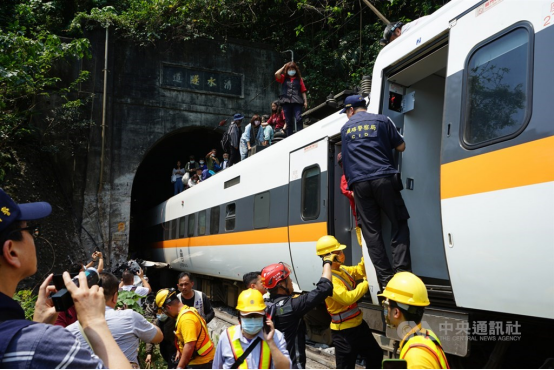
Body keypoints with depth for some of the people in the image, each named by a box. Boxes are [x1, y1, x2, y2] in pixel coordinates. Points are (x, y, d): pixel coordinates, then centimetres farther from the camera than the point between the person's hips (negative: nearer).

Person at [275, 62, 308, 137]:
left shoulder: (299, 79, 15)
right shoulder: (284, 78, 15)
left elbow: (303, 91, 11)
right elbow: (276, 74, -3)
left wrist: (305, 101, 1)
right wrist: (284, 67, 9)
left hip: (297, 102, -1)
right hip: (286, 101, 1)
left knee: (298, 119, -18)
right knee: (289, 122, 3)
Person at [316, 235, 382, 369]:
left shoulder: (342, 270, 3)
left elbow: (360, 271, 17)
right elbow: (347, 298, -35)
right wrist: (366, 283, -25)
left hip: (358, 324, 9)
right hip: (344, 331, -9)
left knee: (375, 355, 25)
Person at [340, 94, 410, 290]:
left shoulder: (345, 128, 16)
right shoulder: (382, 120, 10)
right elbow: (401, 147, 11)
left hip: (359, 183, 2)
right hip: (384, 178, -1)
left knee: (371, 232, 3)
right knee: (398, 224, 5)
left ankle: (385, 279, -1)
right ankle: (402, 271, -8)